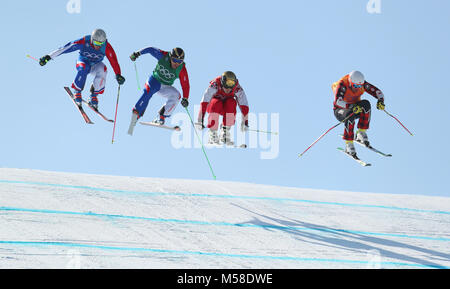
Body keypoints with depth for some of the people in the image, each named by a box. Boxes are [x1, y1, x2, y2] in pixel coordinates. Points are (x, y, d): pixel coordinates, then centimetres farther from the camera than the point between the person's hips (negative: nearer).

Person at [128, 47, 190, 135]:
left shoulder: (181, 69, -19)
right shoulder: (163, 56, -20)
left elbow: (185, 85, -18)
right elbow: (151, 49, -7)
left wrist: (185, 98, -30)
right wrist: (138, 53, -15)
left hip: (165, 87, 1)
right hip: (155, 80, -1)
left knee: (176, 95, -25)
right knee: (148, 92, -31)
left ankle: (162, 116, -16)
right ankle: (136, 113, -33)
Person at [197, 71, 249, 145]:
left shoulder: (237, 88, -25)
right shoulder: (215, 85, -32)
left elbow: (244, 106, -24)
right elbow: (204, 102, -37)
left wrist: (245, 122, -29)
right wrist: (200, 121, -43)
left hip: (228, 107, 2)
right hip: (212, 105, -2)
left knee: (231, 103, -31)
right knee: (216, 103, -35)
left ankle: (225, 132, -20)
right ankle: (212, 134, -24)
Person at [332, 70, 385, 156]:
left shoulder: (362, 83, -13)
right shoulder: (342, 85, -27)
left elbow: (377, 92, -11)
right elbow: (337, 101, -41)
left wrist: (380, 101, -33)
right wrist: (351, 107, -55)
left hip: (355, 109, 4)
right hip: (340, 111, -4)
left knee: (366, 103, -28)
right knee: (350, 115, -38)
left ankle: (361, 133, -20)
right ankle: (349, 145, -31)